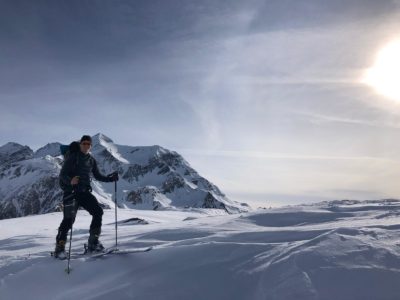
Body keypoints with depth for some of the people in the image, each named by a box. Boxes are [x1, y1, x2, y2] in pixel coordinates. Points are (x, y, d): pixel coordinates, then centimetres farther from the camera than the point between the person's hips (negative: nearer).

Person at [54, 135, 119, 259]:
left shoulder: (91, 160, 11)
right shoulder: (72, 157, -6)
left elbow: (98, 176, 19)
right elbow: (62, 175, -11)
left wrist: (111, 178, 5)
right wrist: (70, 181, -32)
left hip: (85, 192, 5)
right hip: (71, 191, -5)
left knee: (98, 212, -6)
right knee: (69, 219, -12)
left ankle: (93, 242, 5)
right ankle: (59, 247, 3)